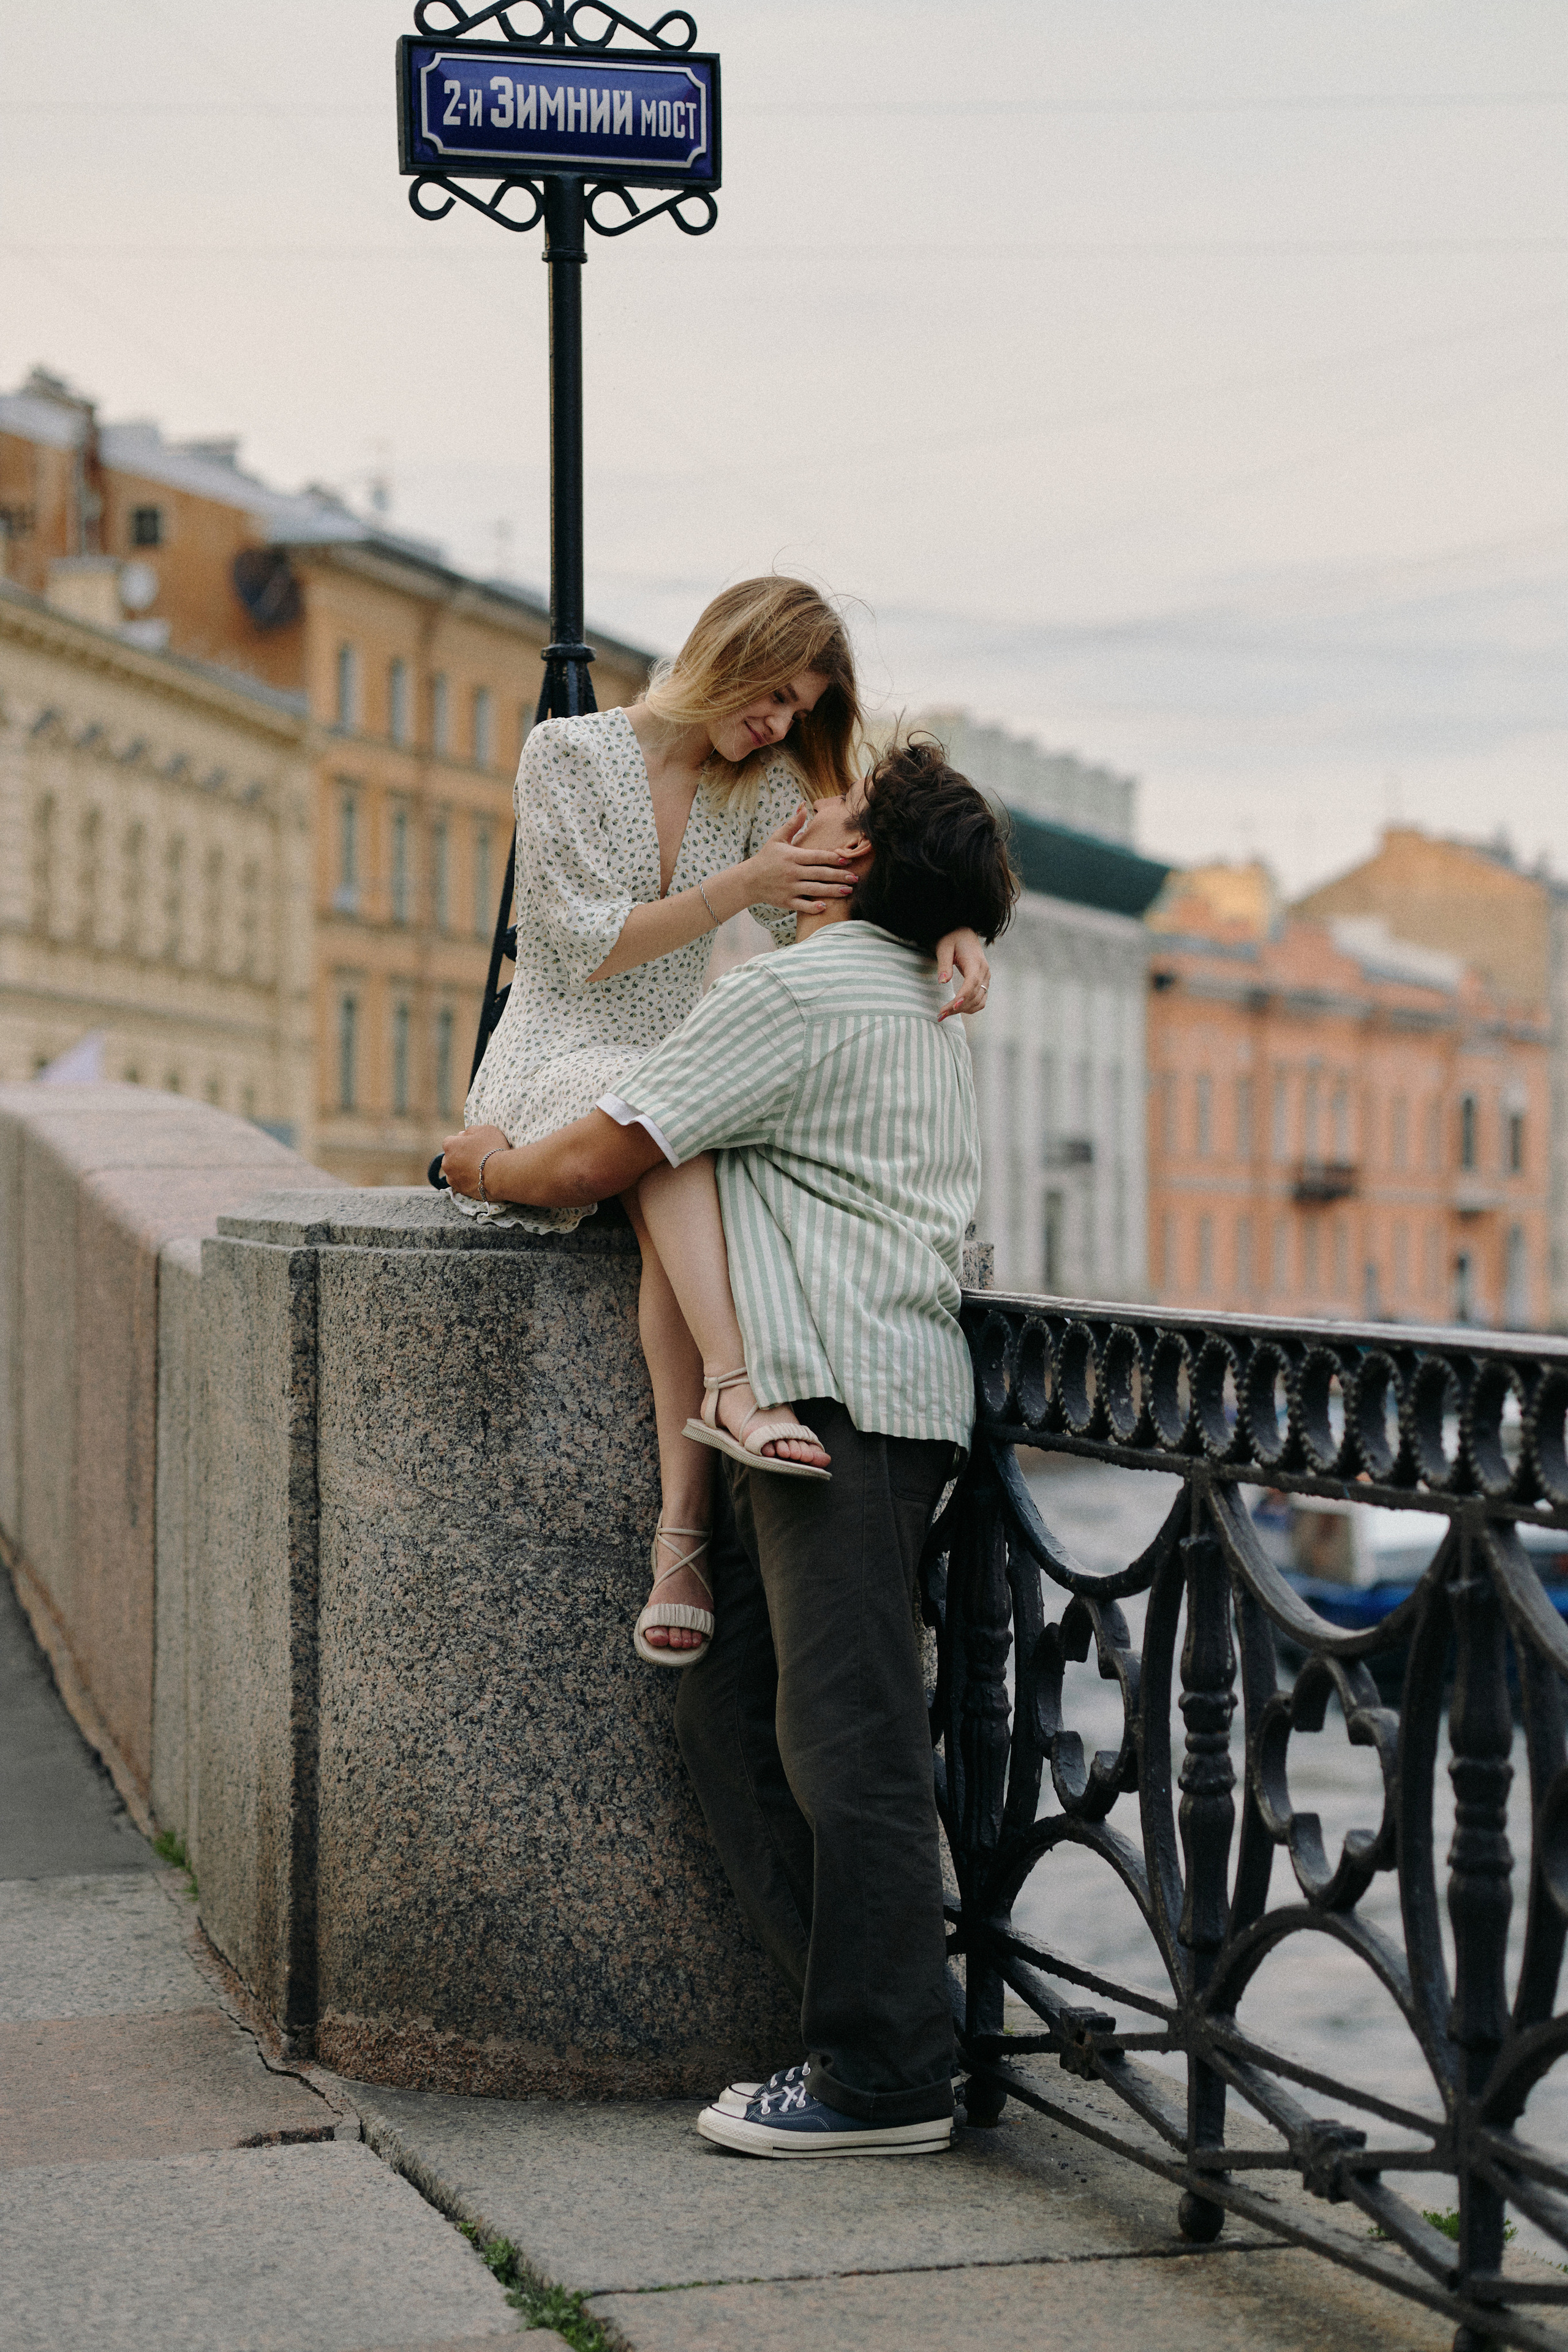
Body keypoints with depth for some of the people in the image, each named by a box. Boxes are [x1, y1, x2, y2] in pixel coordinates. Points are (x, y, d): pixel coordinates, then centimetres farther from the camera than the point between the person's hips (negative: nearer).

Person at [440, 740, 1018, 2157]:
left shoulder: (791, 995, -8)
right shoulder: (922, 1003, 23)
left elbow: (591, 1164, -8)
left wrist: (477, 1163, 13)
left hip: (843, 1398, -10)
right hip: (869, 1401, 10)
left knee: (845, 1741, -8)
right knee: (729, 1717, 10)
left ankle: (887, 2082, -4)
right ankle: (876, 2022, 12)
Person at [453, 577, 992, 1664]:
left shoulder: (763, 786, 12)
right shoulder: (567, 754, -3)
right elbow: (592, 945, -11)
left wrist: (949, 926, -21)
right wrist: (742, 886, -21)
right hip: (558, 1060, -4)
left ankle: (682, 1538, -37)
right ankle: (737, 1384, -55)